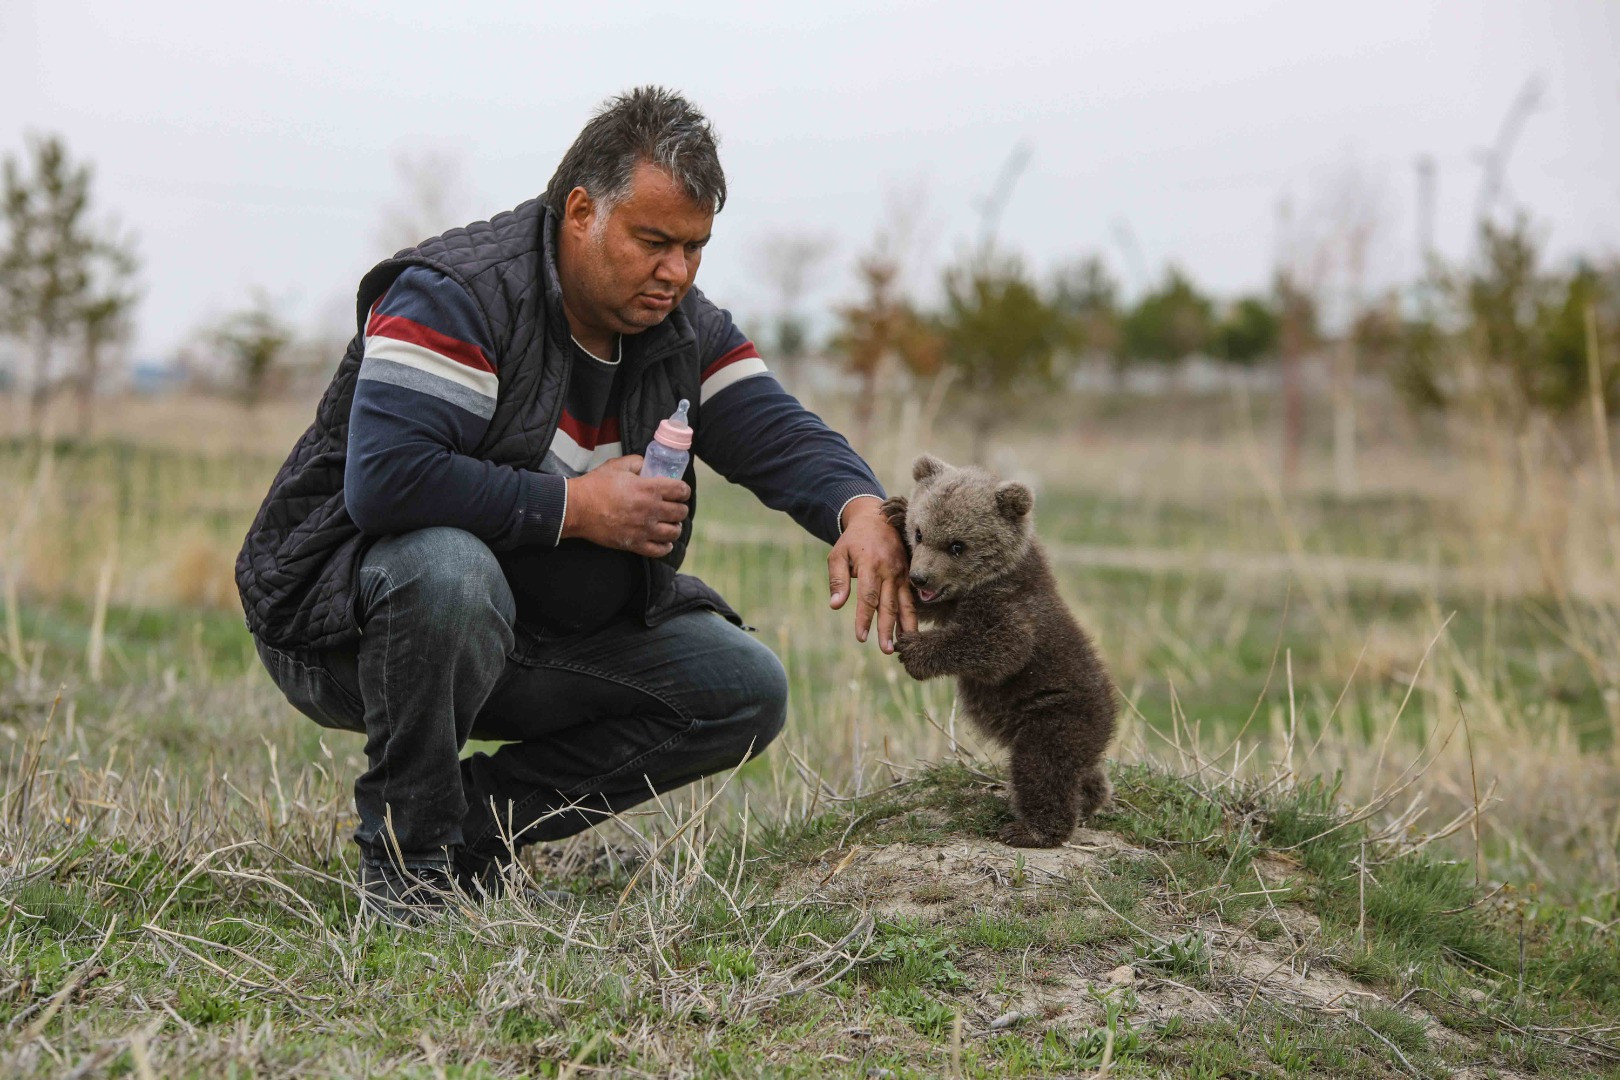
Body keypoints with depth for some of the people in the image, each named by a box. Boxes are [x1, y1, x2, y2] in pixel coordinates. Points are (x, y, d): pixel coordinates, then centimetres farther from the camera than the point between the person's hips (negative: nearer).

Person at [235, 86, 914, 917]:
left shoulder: (686, 332, 1)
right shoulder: (453, 295, -23)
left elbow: (783, 438, -10)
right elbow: (385, 481, -35)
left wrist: (861, 512, -34)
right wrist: (575, 506, -27)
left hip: (532, 634, 7)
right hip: (344, 617, -7)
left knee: (746, 691, -3)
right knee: (450, 568, -41)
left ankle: (477, 824, 3)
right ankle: (404, 851, -17)